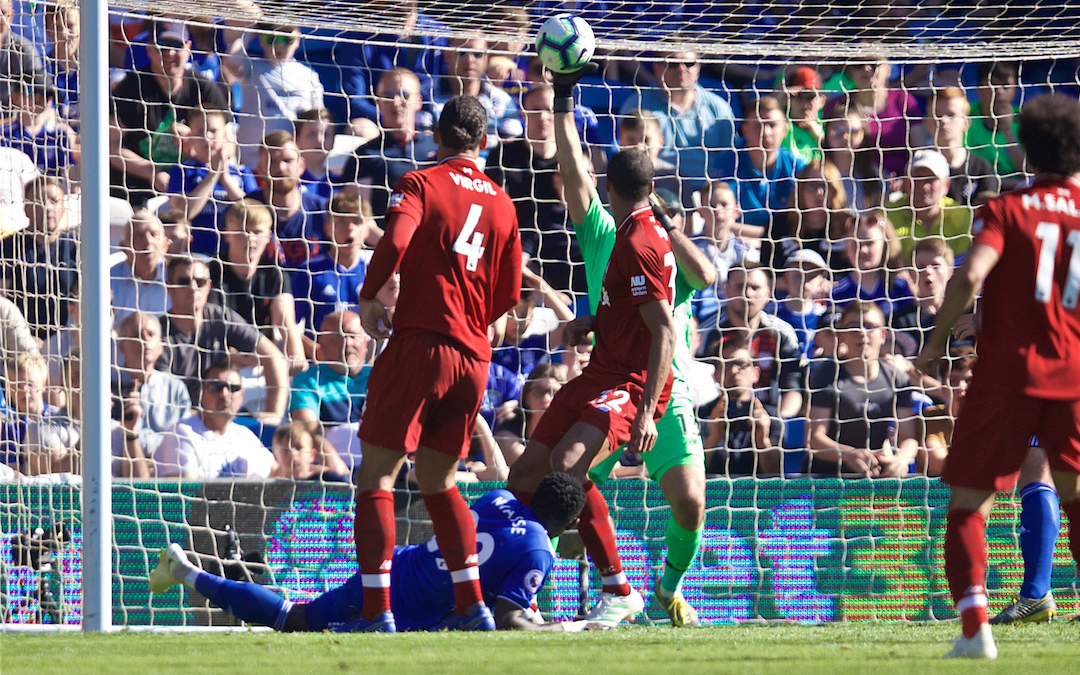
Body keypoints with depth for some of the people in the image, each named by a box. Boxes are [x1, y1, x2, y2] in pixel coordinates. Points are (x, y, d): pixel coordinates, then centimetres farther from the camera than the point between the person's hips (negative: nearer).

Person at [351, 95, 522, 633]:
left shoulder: (420, 184, -1)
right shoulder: (501, 203, 13)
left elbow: (395, 242, -20)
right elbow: (508, 295, 14)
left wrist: (367, 298, -6)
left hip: (419, 345, -5)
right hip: (474, 356, 5)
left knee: (376, 476, -1)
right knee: (438, 481, 19)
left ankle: (378, 611, -11)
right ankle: (471, 606, 10)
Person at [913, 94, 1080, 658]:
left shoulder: (1009, 210, 0)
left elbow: (971, 274, -16)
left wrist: (937, 341, -6)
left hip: (1008, 373, -3)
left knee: (968, 504, 5)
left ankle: (974, 625, -13)